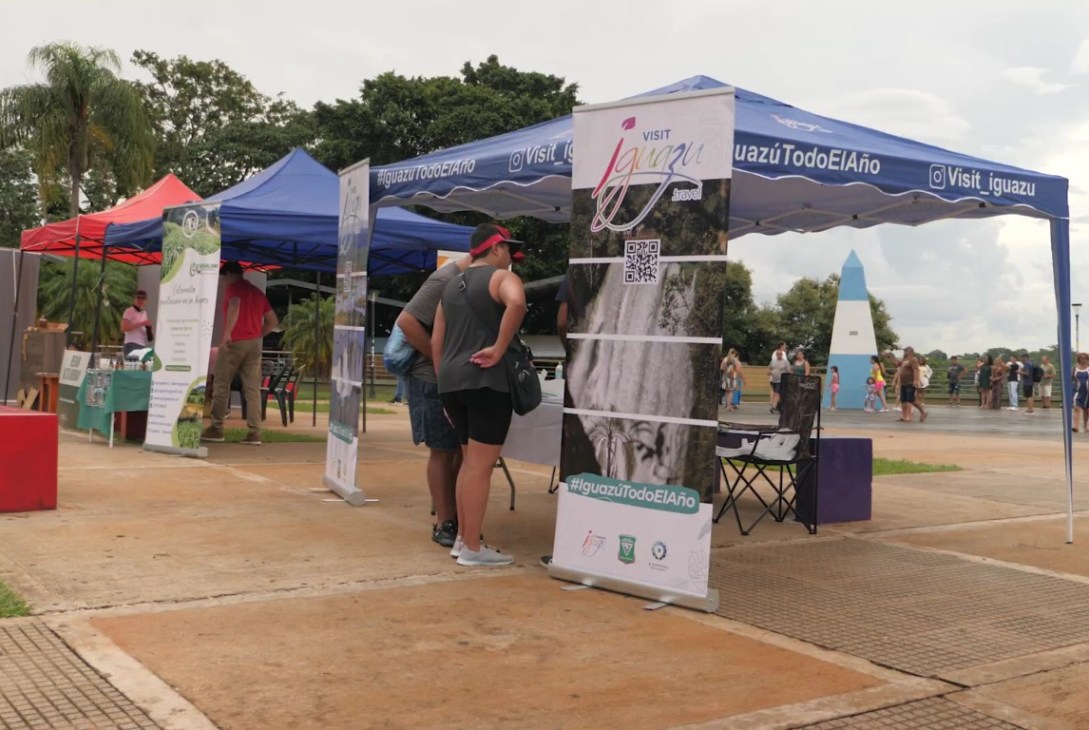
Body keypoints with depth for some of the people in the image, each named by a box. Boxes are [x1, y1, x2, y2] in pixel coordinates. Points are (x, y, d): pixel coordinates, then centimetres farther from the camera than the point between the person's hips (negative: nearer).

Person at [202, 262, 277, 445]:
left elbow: (235, 305, -23)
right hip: (254, 344, 6)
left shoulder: (233, 287, 0)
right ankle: (254, 432, -5)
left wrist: (227, 333, -26)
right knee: (253, 388, 1)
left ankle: (216, 428, 1)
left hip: (235, 341, -6)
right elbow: (273, 321, 19)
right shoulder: (257, 292, 20)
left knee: (221, 385, 2)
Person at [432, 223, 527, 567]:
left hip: (451, 381, 8)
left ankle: (462, 539, 23)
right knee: (480, 465, -3)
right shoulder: (502, 277, -3)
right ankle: (472, 548, 0)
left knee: (469, 461, 18)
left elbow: (436, 341, 19)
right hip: (485, 382, -8)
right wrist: (499, 349, -20)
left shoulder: (452, 285, 20)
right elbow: (516, 303, -28)